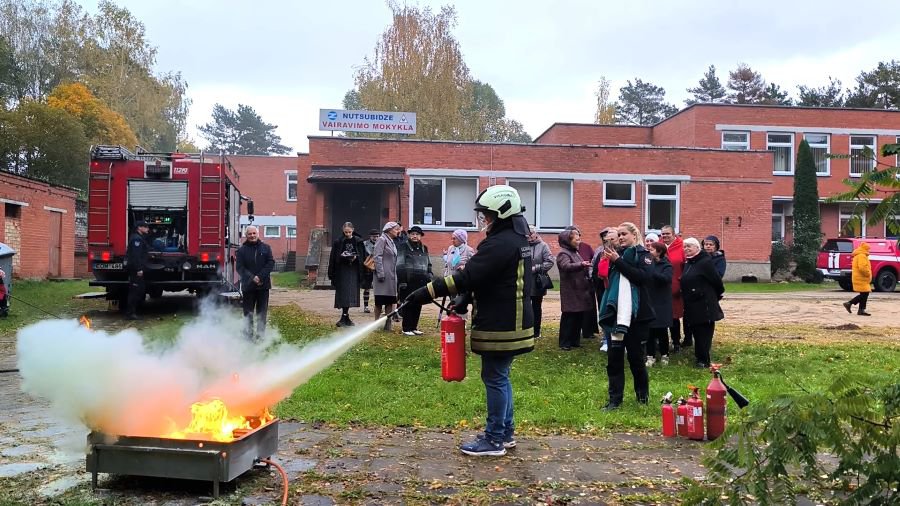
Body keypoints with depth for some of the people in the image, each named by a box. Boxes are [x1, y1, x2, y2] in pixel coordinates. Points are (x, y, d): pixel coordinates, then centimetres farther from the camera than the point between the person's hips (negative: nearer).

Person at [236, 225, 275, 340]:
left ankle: (260, 335, 13)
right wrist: (252, 278, -16)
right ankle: (248, 334, 10)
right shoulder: (242, 250, 3)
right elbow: (240, 268, -3)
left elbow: (271, 263, -1)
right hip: (248, 286, -1)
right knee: (248, 312, 4)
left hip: (263, 285, 1)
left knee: (262, 312, 6)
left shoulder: (265, 248, 6)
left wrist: (260, 276, -13)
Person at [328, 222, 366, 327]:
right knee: (343, 292, -5)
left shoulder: (358, 241, 3)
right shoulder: (338, 242, 2)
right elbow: (334, 257, 2)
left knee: (351, 293, 1)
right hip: (342, 270, -1)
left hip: (353, 270, 1)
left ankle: (344, 317, 7)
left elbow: (362, 255, 3)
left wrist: (355, 257, -15)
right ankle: (345, 317, -4)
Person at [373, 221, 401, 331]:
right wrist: (380, 273, -19)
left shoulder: (392, 242, 18)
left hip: (391, 277, 8)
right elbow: (377, 257, -14)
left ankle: (388, 324, 10)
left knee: (390, 302, 7)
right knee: (380, 302, -1)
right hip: (383, 276, -8)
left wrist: (395, 276, 14)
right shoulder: (382, 240, -7)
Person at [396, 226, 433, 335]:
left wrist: (430, 279, 11)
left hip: (421, 281, 5)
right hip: (408, 282, -5)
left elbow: (428, 265, 21)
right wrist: (402, 281, -13)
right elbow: (400, 265, -7)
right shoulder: (403, 247, -1)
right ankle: (406, 329, 6)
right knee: (408, 306, -1)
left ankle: (414, 327, 18)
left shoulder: (424, 248, 17)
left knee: (418, 306, 8)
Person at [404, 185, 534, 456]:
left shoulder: (501, 243, -21)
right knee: (500, 377, 19)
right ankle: (506, 432, 29)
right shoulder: (515, 238, 13)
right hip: (509, 322, 10)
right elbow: (482, 276, 16)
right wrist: (466, 299, 6)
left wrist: (427, 292, -22)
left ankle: (494, 439, 9)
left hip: (501, 326, -10)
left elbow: (467, 277, -25)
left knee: (495, 378, -1)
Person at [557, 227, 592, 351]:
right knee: (569, 317, -6)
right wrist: (581, 264, -46)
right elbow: (567, 266, -31)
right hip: (570, 291, -9)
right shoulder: (563, 253, -10)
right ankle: (564, 343, -1)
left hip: (580, 290, 9)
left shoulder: (575, 252, 19)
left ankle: (575, 341, 20)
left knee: (579, 317, 11)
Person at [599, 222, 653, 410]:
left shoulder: (642, 254, 0)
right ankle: (615, 399, 5)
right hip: (617, 313, 4)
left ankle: (643, 393, 25)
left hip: (637, 314, -4)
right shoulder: (617, 253, 13)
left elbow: (643, 276, -18)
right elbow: (608, 278, 13)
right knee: (614, 356, 1)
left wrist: (618, 261, -17)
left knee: (635, 355, 5)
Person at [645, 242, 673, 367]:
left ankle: (664, 355, 20)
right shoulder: (649, 263, 4)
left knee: (661, 330, 6)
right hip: (648, 302, 3)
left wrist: (650, 270, -33)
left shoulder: (666, 265, -6)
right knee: (649, 330, 4)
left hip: (661, 304, -3)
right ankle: (650, 356, 13)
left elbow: (666, 278, -25)